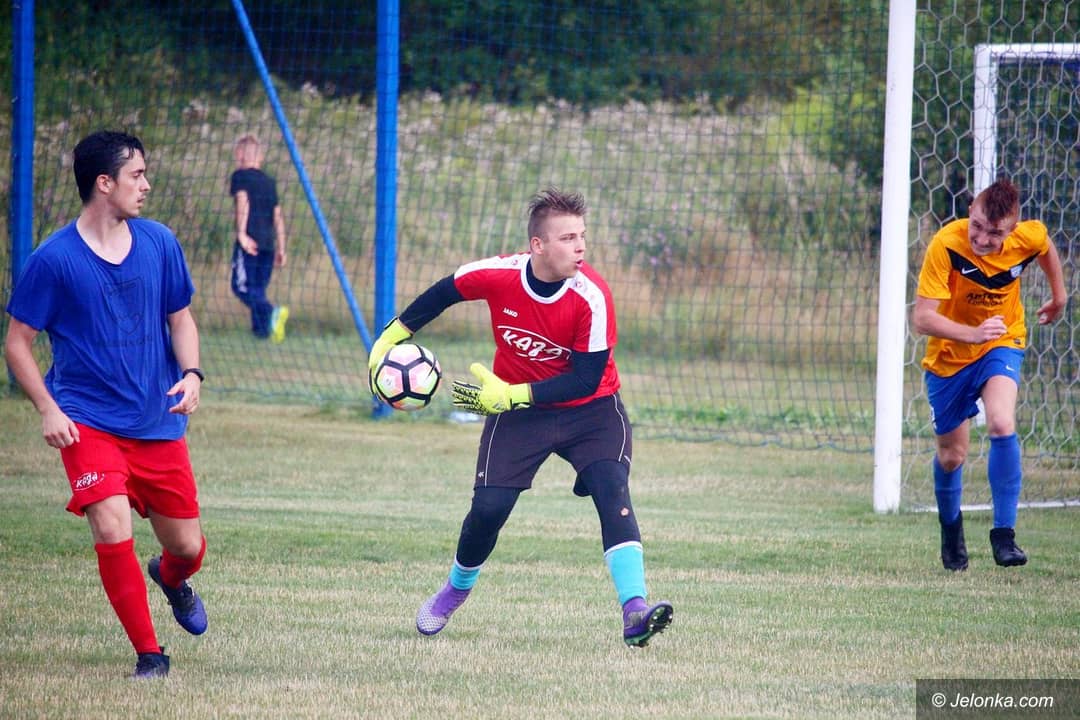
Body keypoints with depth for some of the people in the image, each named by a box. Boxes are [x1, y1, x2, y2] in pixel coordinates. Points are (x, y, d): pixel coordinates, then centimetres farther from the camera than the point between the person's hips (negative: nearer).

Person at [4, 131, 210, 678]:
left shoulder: (159, 243, 2)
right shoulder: (53, 259, -10)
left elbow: (180, 318, 14)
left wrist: (191, 374, -6)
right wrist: (48, 410, -14)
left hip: (159, 423, 4)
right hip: (87, 422, -4)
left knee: (187, 547, 8)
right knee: (112, 531, -23)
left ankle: (170, 578, 47)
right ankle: (149, 653, -6)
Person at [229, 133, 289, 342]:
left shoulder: (240, 176, 2)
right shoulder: (269, 181, 20)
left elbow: (243, 201, -15)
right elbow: (278, 217, 17)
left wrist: (242, 233, -22)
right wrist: (281, 248, 18)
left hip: (249, 241, -6)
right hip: (268, 242, 6)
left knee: (242, 286, -9)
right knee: (258, 288, 12)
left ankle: (271, 312, -31)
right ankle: (262, 328, 4)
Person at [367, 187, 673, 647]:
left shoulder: (591, 295, -25)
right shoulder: (498, 274, -19)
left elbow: (587, 380, -23)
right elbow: (443, 294, 4)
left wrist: (513, 395, -29)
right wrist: (391, 337, 4)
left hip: (590, 409, -2)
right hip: (515, 408, 2)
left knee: (612, 492, -24)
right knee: (488, 509, -6)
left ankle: (635, 611, -33)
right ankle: (454, 592, 25)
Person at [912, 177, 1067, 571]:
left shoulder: (1028, 237, -21)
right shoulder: (946, 245, -30)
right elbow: (922, 318, -33)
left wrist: (1058, 295, 22)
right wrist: (973, 333, -48)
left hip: (1002, 345, 1)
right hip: (949, 356, -1)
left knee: (1002, 425, -27)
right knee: (951, 456, 10)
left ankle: (1004, 532, -18)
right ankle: (951, 529, 41)